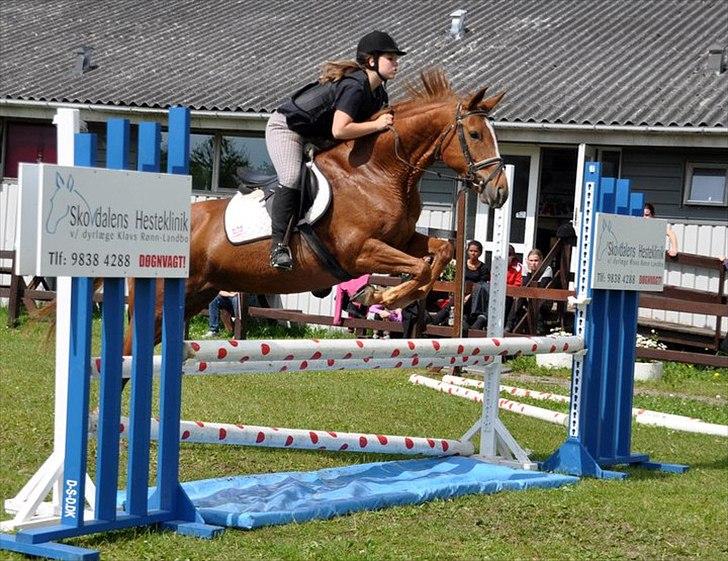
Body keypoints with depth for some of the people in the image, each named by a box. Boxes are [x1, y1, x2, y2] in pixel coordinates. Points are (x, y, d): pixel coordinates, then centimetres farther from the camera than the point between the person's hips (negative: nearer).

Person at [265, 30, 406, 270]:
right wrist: (377, 125, -30)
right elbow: (339, 130, -38)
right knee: (292, 178, -27)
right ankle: (278, 245, -26)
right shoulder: (354, 86, -30)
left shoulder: (379, 93, 1)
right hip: (285, 126, -10)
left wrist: (389, 122, -9)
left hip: (317, 135, 10)